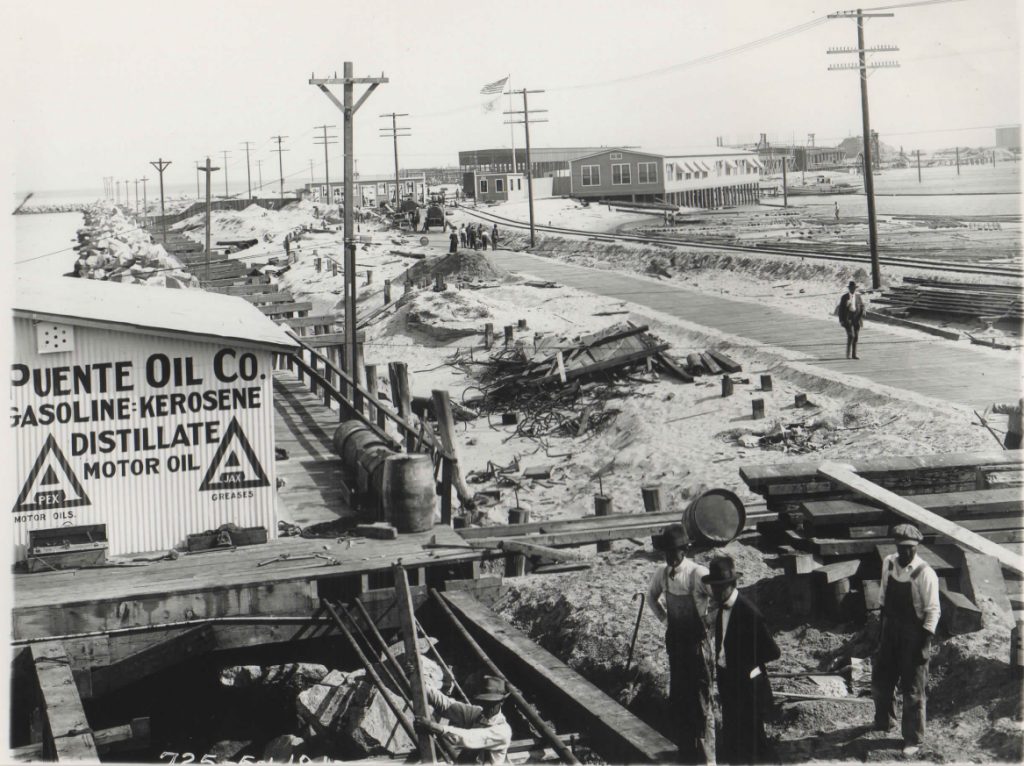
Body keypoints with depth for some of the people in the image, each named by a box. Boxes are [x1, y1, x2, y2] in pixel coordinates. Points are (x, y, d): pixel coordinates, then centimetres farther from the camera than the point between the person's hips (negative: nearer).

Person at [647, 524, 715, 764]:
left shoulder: (698, 575, -20)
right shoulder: (661, 574, 0)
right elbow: (651, 596, 21)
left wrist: (708, 620, -13)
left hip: (697, 639, -6)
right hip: (674, 638, 6)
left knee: (701, 700, -1)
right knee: (677, 697, 15)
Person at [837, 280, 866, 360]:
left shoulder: (859, 297, 8)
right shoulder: (844, 297, 1)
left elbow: (862, 308, 5)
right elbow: (841, 309, 1)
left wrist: (861, 318, -10)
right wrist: (841, 320, -5)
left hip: (856, 319, 3)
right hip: (847, 319, -3)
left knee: (856, 337, 3)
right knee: (850, 336, -15)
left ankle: (854, 354, 11)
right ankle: (848, 354, -7)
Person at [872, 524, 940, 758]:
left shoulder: (925, 574, -21)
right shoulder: (888, 563, -3)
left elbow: (932, 611, -17)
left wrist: (926, 644, -19)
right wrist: (881, 627, 14)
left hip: (914, 634, -6)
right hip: (890, 630, 6)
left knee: (912, 690, 4)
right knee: (880, 681, 19)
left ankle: (913, 740, 18)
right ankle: (884, 721, 45)